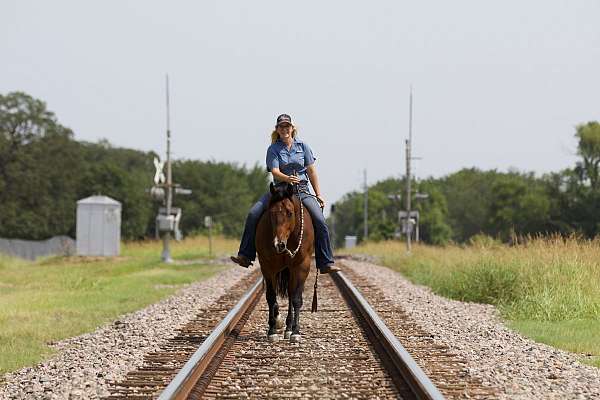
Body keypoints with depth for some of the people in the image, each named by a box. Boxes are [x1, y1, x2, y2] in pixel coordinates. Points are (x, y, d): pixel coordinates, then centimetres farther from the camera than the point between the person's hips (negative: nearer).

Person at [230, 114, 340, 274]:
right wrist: (287, 178, -32)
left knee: (320, 222, -19)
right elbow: (274, 171, -10)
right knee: (253, 214, -19)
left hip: (302, 190, 0)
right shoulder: (273, 149, 3)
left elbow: (311, 171, 9)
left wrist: (319, 194, 5)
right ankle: (245, 256, -13)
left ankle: (326, 263, -13)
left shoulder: (303, 146, 8)